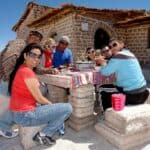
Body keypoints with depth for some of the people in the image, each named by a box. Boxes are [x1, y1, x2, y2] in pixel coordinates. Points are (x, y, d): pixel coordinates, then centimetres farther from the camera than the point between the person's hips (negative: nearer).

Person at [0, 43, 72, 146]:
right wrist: (52, 105, 2)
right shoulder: (27, 72, -20)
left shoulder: (21, 68, 9)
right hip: (25, 115, -10)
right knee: (67, 108, -11)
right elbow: (39, 98, -15)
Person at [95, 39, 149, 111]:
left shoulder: (118, 55, -15)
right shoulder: (129, 53, 12)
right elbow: (113, 66, 22)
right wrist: (104, 62, 12)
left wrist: (103, 63, 5)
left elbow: (105, 72, -14)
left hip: (133, 95, -9)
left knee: (104, 95, 7)